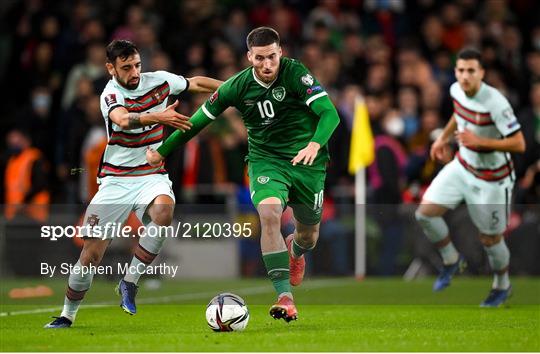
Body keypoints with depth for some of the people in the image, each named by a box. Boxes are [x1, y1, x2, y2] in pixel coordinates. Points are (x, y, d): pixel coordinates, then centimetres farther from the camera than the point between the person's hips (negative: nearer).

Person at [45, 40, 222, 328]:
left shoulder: (158, 80, -1)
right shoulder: (111, 95, -16)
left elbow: (196, 83, 18)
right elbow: (123, 120, -39)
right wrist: (158, 117, -55)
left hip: (152, 176, 3)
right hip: (116, 180, -3)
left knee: (164, 209, -33)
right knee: (92, 253, -5)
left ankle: (129, 282, -18)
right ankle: (68, 314, 17)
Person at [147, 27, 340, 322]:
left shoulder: (295, 74, -17)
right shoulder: (238, 86, -9)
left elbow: (329, 113, -24)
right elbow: (199, 120, 4)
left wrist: (315, 144, -43)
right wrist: (162, 151, 10)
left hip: (307, 162, 0)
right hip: (265, 161, 0)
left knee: (308, 235, 11)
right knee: (269, 214, -29)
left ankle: (295, 252, 54)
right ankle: (285, 298, -32)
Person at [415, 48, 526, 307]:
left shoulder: (496, 103, -30)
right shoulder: (457, 90, -8)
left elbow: (519, 144, -29)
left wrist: (479, 141, -34)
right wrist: (444, 137, 13)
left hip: (491, 181, -6)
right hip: (462, 167, 6)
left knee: (490, 240, 8)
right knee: (425, 213, -7)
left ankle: (502, 285, 38)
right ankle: (451, 261, 19)